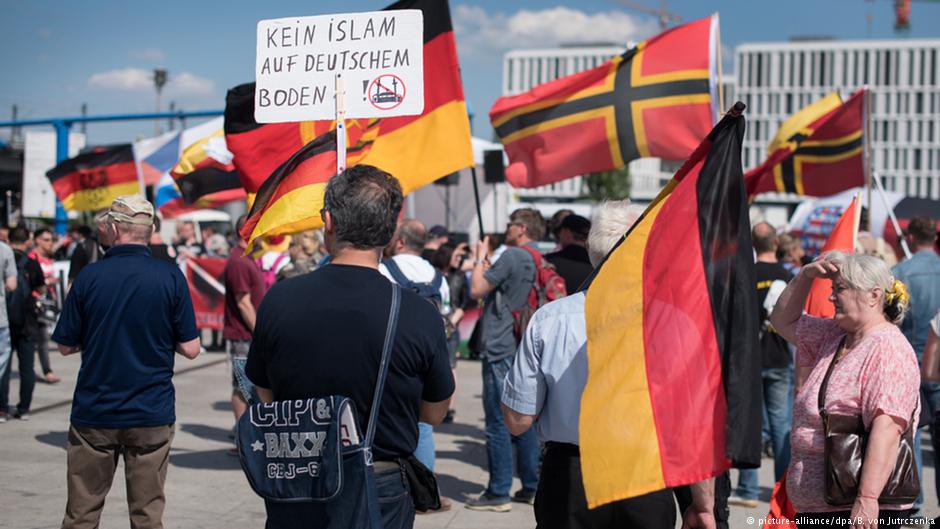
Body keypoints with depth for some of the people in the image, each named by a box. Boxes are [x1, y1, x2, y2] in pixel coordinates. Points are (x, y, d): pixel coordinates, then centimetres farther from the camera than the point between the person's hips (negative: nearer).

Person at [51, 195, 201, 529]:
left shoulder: (90, 276, -6)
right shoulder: (171, 277, -7)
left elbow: (66, 346, 1)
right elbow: (190, 349, -6)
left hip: (94, 413, 0)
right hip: (151, 414, 0)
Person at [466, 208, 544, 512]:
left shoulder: (512, 256, -14)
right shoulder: (536, 261, 13)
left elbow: (477, 289, -12)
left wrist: (479, 258, 1)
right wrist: (486, 262, 21)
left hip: (501, 351, -9)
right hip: (524, 349, 9)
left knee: (498, 423, -4)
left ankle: (498, 493, 0)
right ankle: (531, 487, 19)